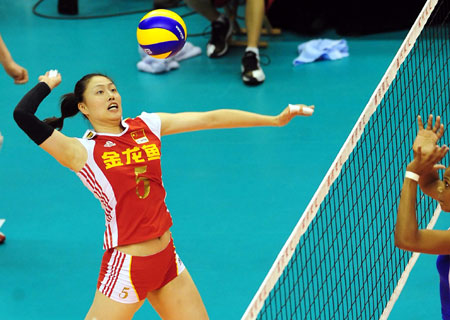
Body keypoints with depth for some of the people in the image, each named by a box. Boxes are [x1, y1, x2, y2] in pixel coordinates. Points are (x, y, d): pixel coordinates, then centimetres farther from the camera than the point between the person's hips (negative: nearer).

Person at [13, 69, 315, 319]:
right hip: (126, 264, -6)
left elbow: (209, 118, 7)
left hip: (167, 258, 6)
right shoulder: (83, 151, -10)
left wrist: (274, 119, 5)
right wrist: (49, 83, -4)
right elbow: (23, 114, -23)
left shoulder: (146, 126, 5)